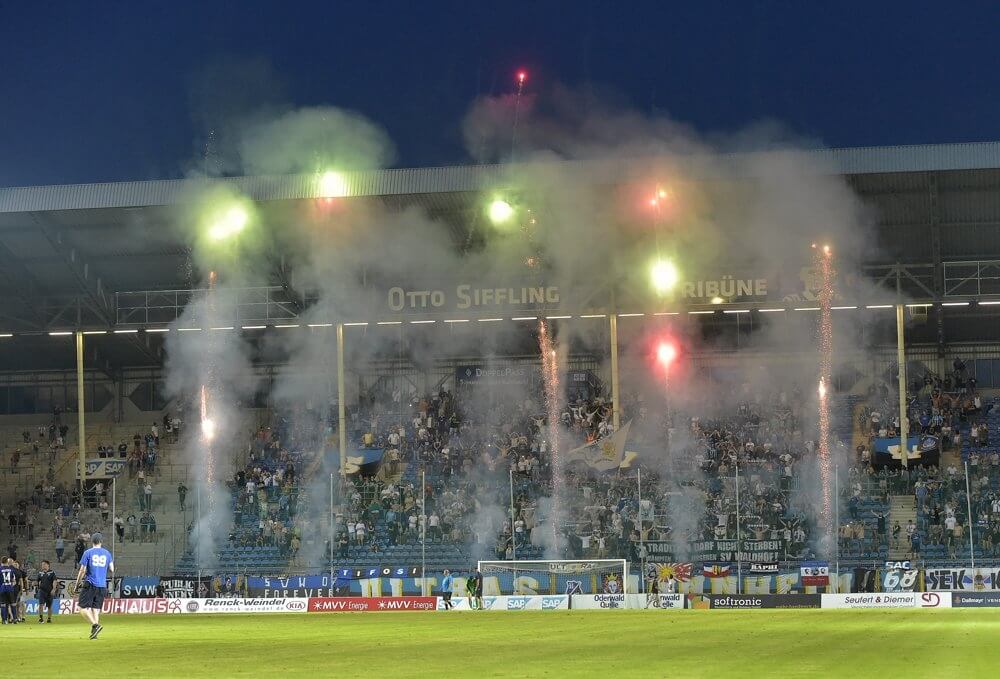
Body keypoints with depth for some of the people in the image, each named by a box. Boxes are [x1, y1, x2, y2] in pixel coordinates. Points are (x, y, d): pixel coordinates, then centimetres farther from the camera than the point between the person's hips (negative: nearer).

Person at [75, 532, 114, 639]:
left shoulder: (88, 553, -2)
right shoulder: (107, 553, 8)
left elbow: (82, 571, -4)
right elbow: (112, 570, 9)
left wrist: (77, 586, 4)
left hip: (90, 585, -4)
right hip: (102, 586, 4)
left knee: (83, 608, -2)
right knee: (96, 609, 8)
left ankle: (95, 624, -22)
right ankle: (94, 633, 1)